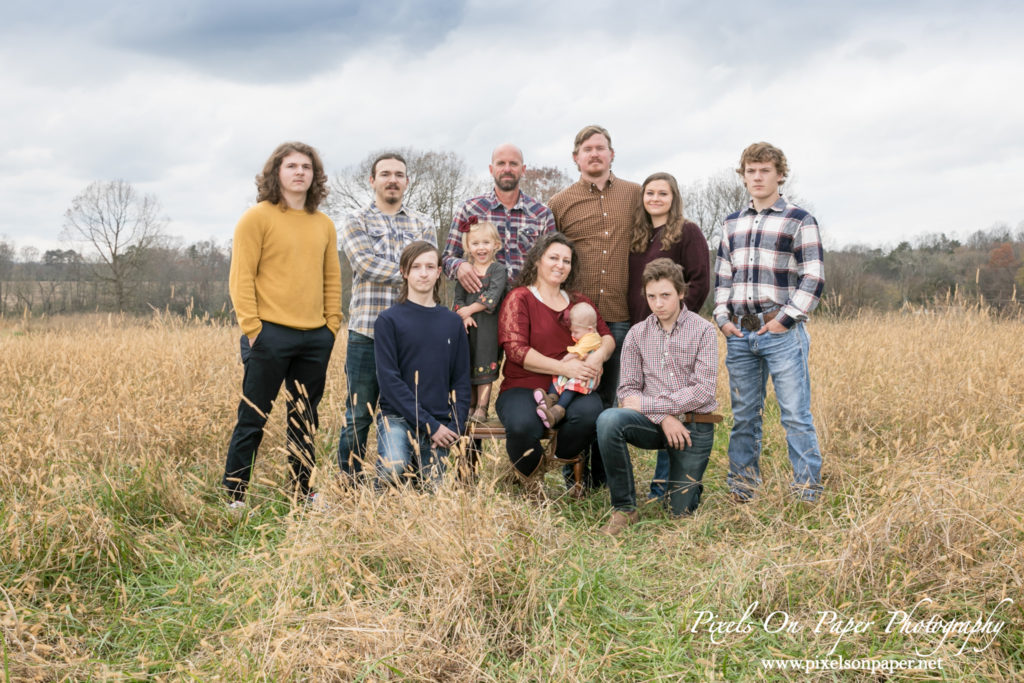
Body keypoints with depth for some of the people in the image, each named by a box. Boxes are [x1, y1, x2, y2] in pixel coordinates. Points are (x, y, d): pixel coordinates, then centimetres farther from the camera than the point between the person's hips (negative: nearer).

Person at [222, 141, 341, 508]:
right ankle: (234, 496, 10)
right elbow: (241, 276, -7)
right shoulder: (257, 218, -2)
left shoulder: (324, 225, 14)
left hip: (315, 339, 5)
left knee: (305, 422, 12)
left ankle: (303, 493, 23)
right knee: (252, 420, 0)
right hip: (270, 334, -5)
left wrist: (331, 325, 8)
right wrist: (251, 327, -13)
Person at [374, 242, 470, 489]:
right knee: (394, 468, -30)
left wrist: (454, 428, -4)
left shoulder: (453, 322, 11)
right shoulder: (389, 320, -1)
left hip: (440, 424, 3)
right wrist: (430, 425, -13)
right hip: (398, 417, -3)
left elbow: (461, 382, 11)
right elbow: (389, 380, -8)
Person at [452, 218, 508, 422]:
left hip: (488, 327, -4)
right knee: (467, 368, 8)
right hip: (467, 327, 4)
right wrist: (464, 317, -12)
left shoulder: (498, 270, -3)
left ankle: (482, 408, 2)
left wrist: (469, 309, -13)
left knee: (485, 367, -3)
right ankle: (470, 405, 19)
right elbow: (458, 299, 7)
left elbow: (493, 296, -15)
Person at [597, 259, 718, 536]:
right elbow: (627, 389, 1)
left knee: (680, 511, -1)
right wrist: (663, 418, -16)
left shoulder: (703, 330, -3)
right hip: (654, 422, 2)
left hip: (695, 425, -2)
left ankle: (690, 486, 37)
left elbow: (703, 390, -12)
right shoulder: (637, 334, 5)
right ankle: (624, 508, -18)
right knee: (609, 420, -31)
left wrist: (647, 404, -15)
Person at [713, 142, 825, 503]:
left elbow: (813, 279, -4)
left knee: (795, 414, -5)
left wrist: (785, 319, -10)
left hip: (782, 332, -4)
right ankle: (742, 485, 20)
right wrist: (722, 318, 7)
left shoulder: (799, 220, 1)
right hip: (739, 334, 5)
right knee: (743, 415, 10)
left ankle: (808, 488, 4)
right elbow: (722, 276, 20)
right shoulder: (732, 223, 17)